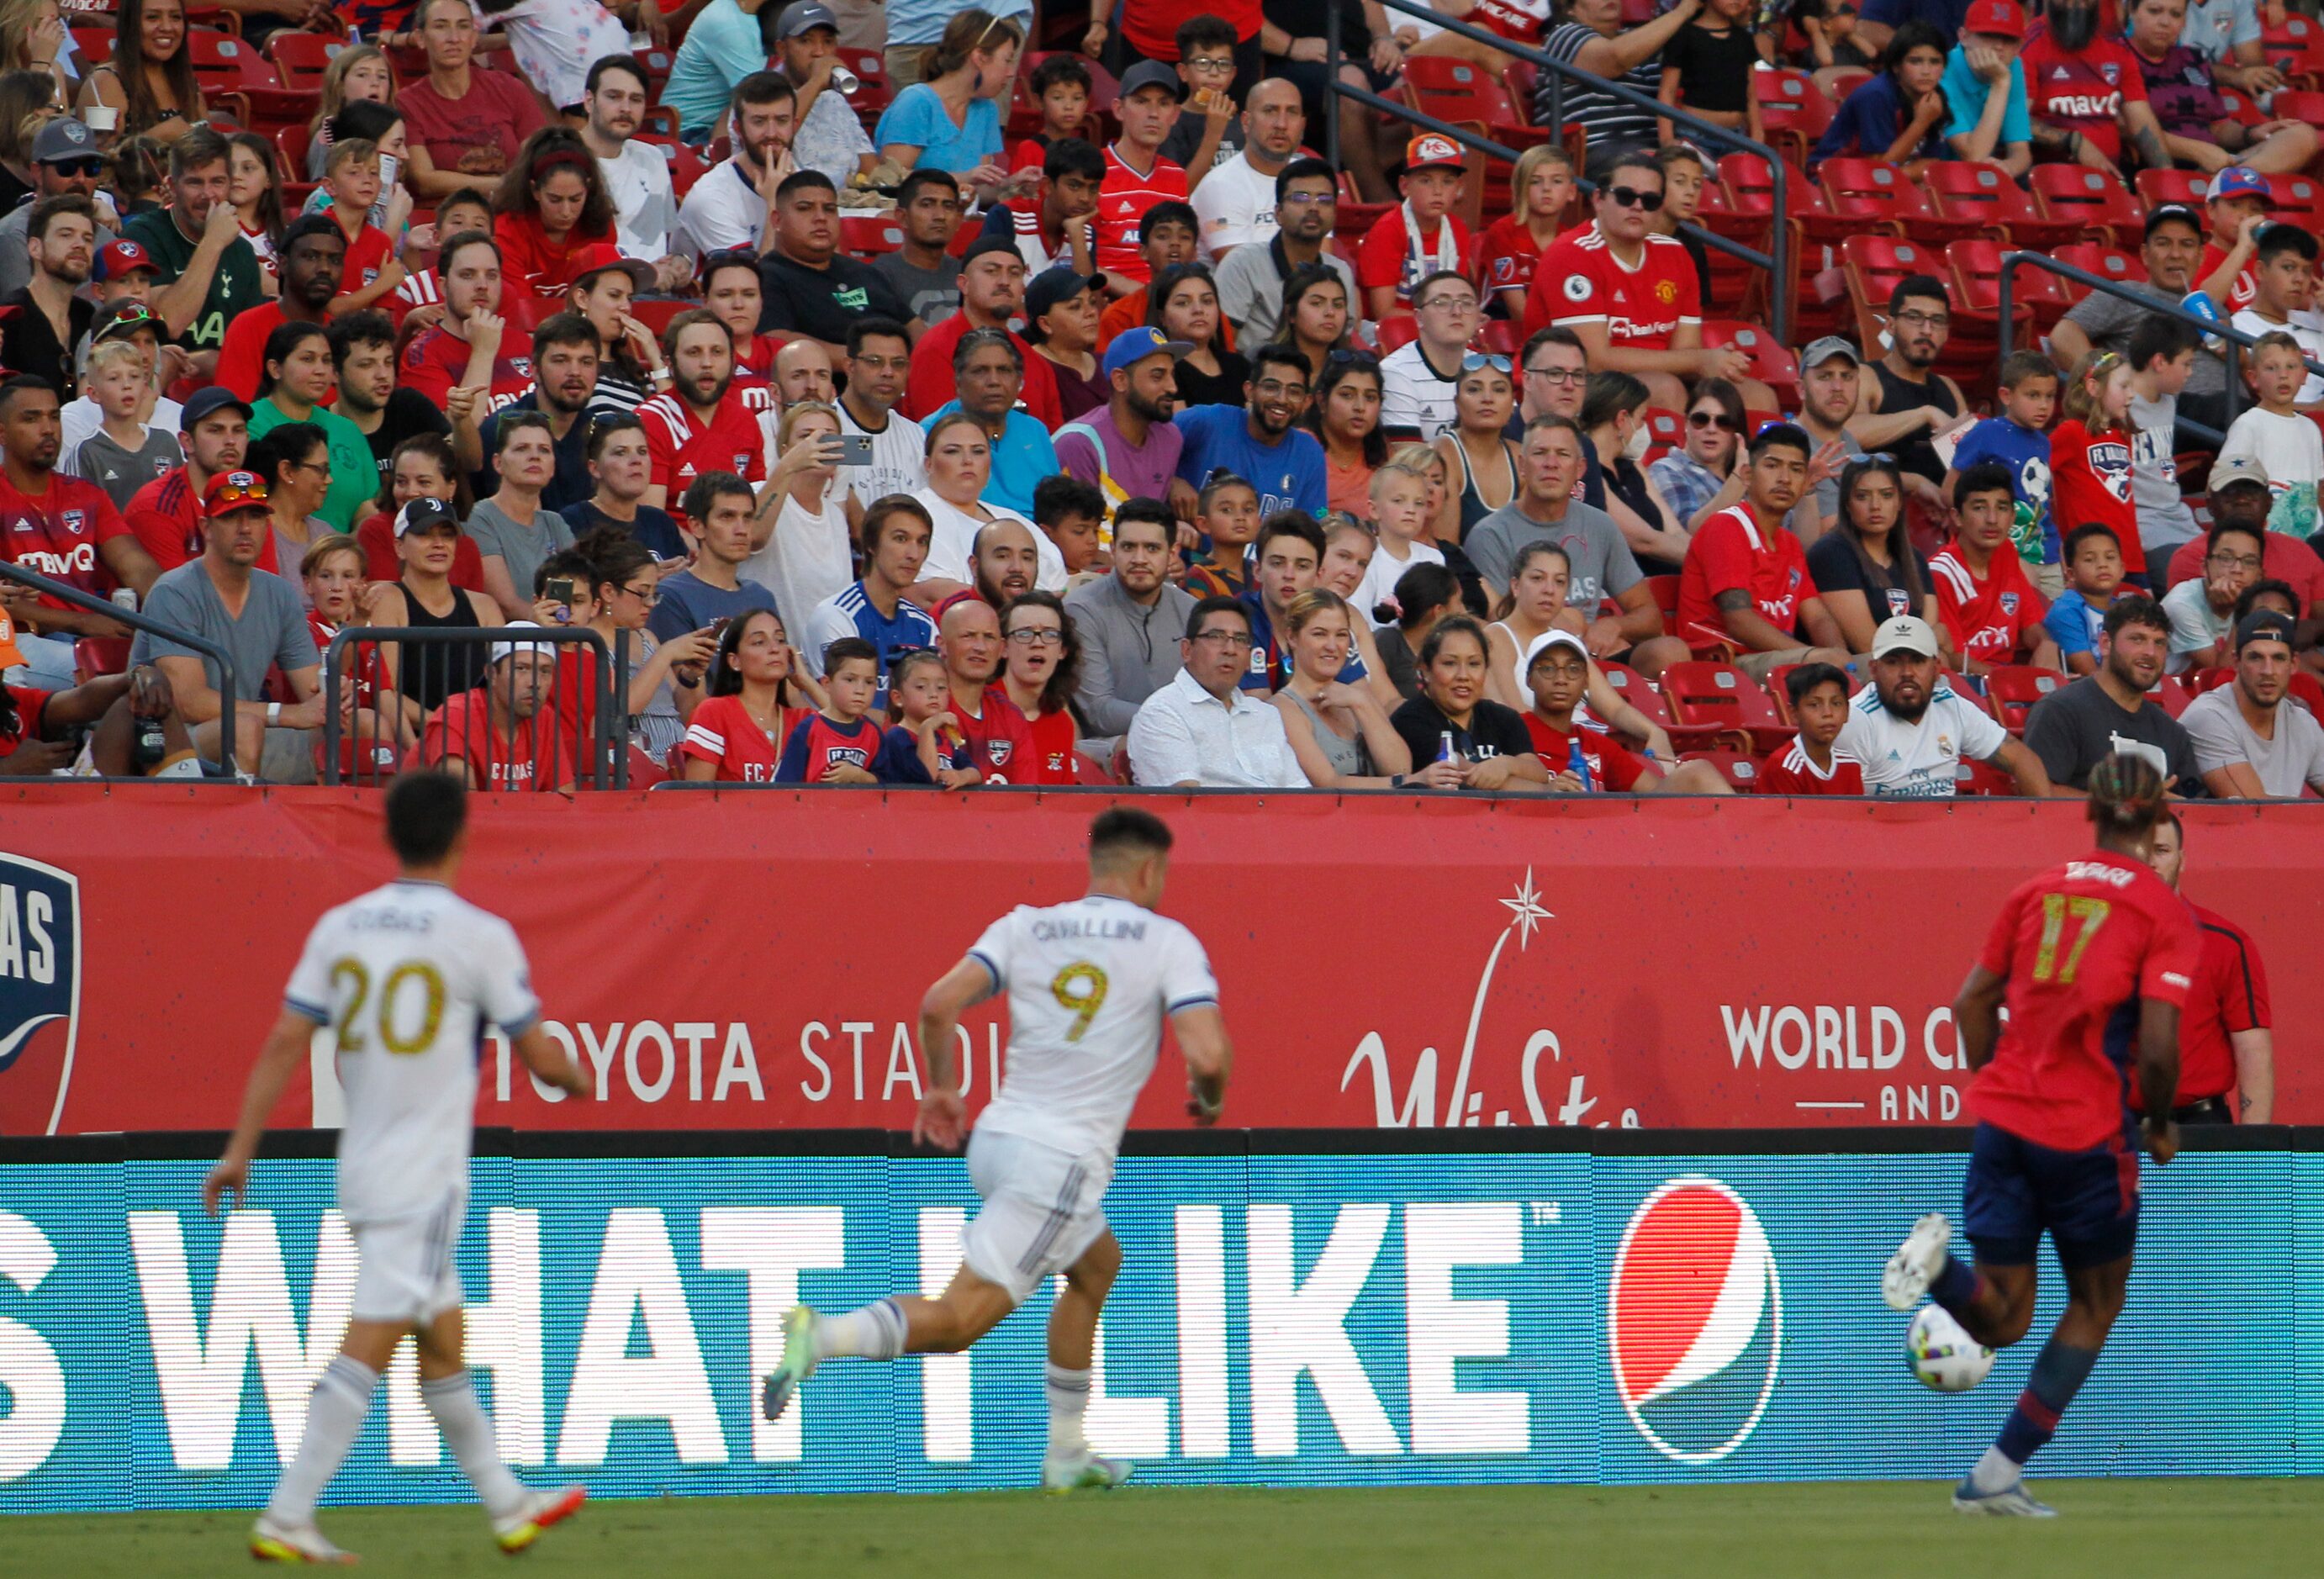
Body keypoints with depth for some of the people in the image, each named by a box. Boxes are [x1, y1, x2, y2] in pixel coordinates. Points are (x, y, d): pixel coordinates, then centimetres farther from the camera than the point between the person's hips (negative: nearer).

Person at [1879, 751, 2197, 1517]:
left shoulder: (2035, 892, 10)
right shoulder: (2165, 914, -5)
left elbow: (1971, 1004, 11)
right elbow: (2157, 1045, -13)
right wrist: (2161, 1126, 5)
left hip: (2003, 1117, 4)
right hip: (2088, 1133, -4)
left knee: (2002, 1320, 10)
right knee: (2096, 1304, 17)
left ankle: (1938, 1264, -23)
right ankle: (2000, 1473, 9)